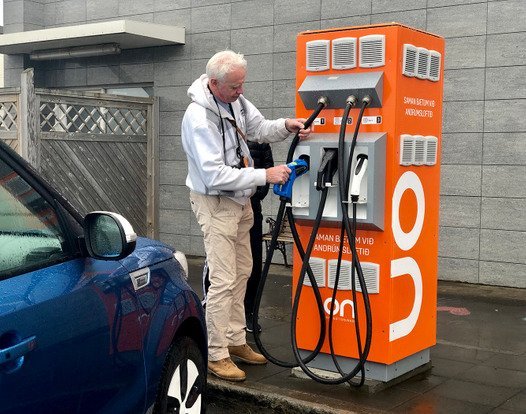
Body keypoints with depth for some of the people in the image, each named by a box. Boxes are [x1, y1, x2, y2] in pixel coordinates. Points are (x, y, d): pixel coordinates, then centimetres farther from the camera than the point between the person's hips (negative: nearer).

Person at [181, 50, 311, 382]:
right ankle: (216, 355, 4)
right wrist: (264, 176, -29)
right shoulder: (199, 116, -26)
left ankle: (236, 341, 29)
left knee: (242, 271, 16)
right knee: (223, 281, -8)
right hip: (216, 202, -9)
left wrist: (286, 126, -8)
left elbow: (259, 128, 13)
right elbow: (215, 175, -29)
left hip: (240, 199, 9)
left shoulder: (235, 100, -2)